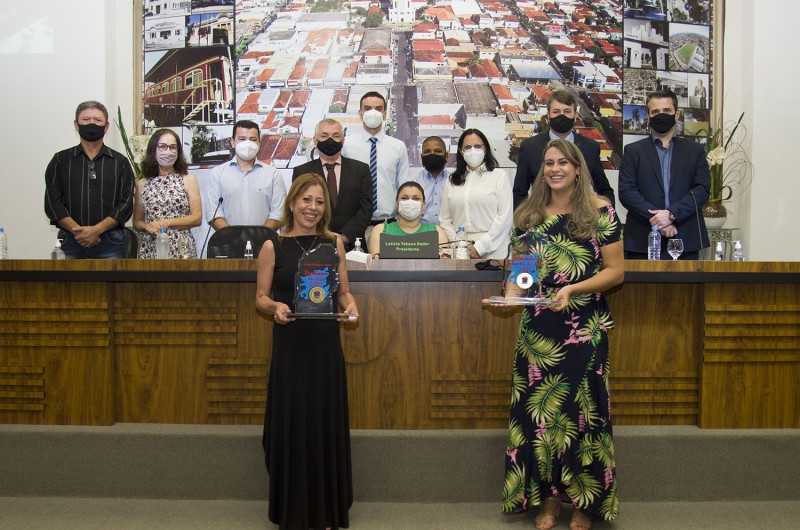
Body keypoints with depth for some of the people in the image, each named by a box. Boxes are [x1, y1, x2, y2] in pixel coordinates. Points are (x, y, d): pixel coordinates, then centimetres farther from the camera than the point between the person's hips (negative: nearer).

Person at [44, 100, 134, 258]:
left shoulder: (120, 162, 7)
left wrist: (96, 230, -13)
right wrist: (78, 231, -12)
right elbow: (52, 203, 2)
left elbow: (125, 204, -1)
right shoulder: (60, 160, 9)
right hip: (69, 240, 1)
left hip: (110, 242, 0)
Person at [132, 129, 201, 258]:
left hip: (181, 249, -1)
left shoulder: (189, 179, 1)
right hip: (150, 249, 2)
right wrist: (147, 227, -9)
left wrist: (166, 223, -12)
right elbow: (137, 221, 13)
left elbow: (197, 218, -3)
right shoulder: (142, 184, 8)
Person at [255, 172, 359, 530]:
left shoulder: (334, 243, 7)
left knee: (327, 425, 7)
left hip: (326, 344, 2)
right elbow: (261, 297, 3)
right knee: (292, 426, 3)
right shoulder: (273, 247, 0)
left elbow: (343, 291, 11)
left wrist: (350, 306, -10)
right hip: (290, 345, -2)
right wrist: (275, 307, -18)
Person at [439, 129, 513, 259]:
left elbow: (505, 216, -4)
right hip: (460, 252, 2)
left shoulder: (499, 176, 3)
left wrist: (480, 247, -9)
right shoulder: (452, 181, 13)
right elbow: (445, 219, 9)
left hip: (492, 251, -2)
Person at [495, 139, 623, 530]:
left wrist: (573, 289, -18)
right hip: (537, 326, 3)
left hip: (584, 326, -3)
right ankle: (548, 497, 20)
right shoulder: (528, 215, 10)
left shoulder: (599, 212, -2)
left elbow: (615, 270, -3)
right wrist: (509, 296, -7)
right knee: (536, 407, 5)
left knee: (581, 408, 1)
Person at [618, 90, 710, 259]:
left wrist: (671, 214, -13)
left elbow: (702, 189, 2)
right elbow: (626, 191, -2)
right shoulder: (633, 151, 10)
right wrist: (655, 219, -13)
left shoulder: (695, 150, 13)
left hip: (686, 240, 1)